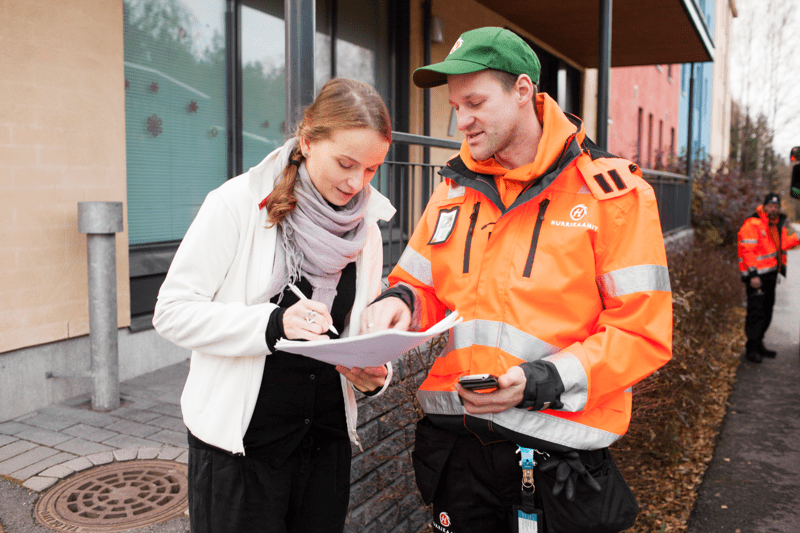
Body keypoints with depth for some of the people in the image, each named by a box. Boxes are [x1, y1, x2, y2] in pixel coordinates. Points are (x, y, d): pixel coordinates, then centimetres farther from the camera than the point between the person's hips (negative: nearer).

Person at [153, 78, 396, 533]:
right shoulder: (239, 204, -13)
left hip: (327, 439, 5)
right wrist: (273, 323, -28)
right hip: (239, 439, -4)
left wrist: (375, 372, -10)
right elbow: (173, 311, -15)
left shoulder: (366, 227, 3)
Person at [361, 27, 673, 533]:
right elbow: (421, 286, 14)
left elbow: (643, 333, -11)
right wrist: (400, 303, -9)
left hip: (555, 452, -4)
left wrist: (542, 382, -22)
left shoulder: (612, 193, -8)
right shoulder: (455, 189, 7)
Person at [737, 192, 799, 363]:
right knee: (756, 311, -10)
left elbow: (782, 244, 28)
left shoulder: (778, 224, 14)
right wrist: (753, 275, -24)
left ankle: (759, 344, 27)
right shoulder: (753, 224, -15)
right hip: (756, 275, -9)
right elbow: (748, 250, -20)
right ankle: (751, 349, -4)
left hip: (770, 273, 9)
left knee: (767, 310, 15)